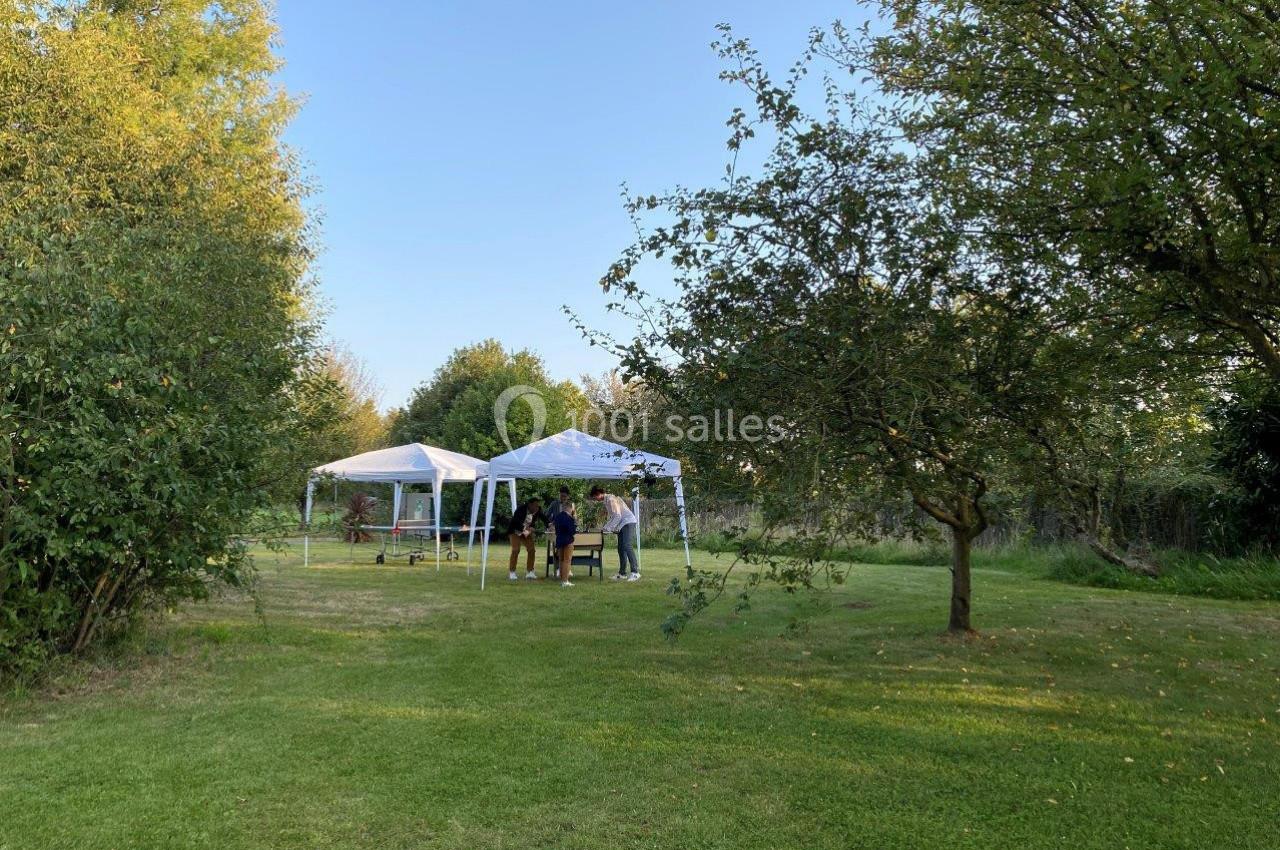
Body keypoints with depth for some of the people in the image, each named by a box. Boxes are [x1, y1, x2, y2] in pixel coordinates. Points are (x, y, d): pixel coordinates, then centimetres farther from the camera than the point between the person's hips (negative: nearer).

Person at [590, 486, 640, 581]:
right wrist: (605, 527, 11)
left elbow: (617, 516, -20)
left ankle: (635, 572, -22)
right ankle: (622, 574, 10)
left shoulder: (610, 499, -15)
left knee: (627, 547, -18)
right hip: (622, 525, 10)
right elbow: (612, 517, 21)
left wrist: (609, 528, -18)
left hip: (628, 522, -10)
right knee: (621, 549, 7)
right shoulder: (606, 501, 15)